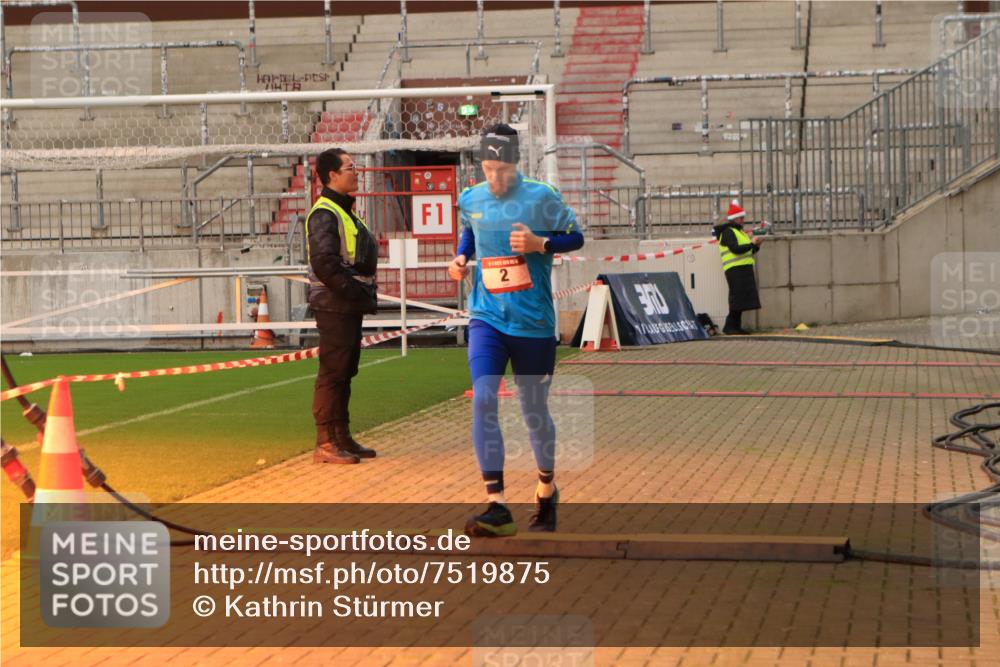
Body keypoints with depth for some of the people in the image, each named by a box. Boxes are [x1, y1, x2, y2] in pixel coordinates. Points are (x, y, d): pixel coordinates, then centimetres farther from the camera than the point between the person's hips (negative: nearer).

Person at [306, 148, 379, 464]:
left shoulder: (345, 211, 19)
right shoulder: (324, 214, -13)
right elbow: (325, 264, -22)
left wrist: (365, 293, 9)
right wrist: (357, 292, -19)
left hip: (351, 306, 10)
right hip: (334, 306, -10)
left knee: (344, 372, 14)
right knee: (332, 372, -7)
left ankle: (342, 438, 21)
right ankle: (325, 443, -4)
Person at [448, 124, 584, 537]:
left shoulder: (541, 198, -8)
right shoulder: (470, 199, 5)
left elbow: (575, 238, -1)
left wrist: (539, 243, -18)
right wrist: (461, 257, 5)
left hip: (533, 322, -2)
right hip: (487, 318, 2)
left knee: (534, 410, 10)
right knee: (483, 399, -17)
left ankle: (547, 490, 37)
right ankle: (497, 508, -18)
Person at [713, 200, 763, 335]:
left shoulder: (738, 231, 23)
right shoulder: (728, 232, -8)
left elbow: (747, 252, 24)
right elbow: (736, 249, -22)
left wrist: (756, 246, 6)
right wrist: (752, 244, -18)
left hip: (744, 268, 10)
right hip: (735, 269, -10)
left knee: (741, 299, 8)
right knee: (738, 298, -13)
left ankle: (736, 326, 11)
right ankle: (729, 326, -10)